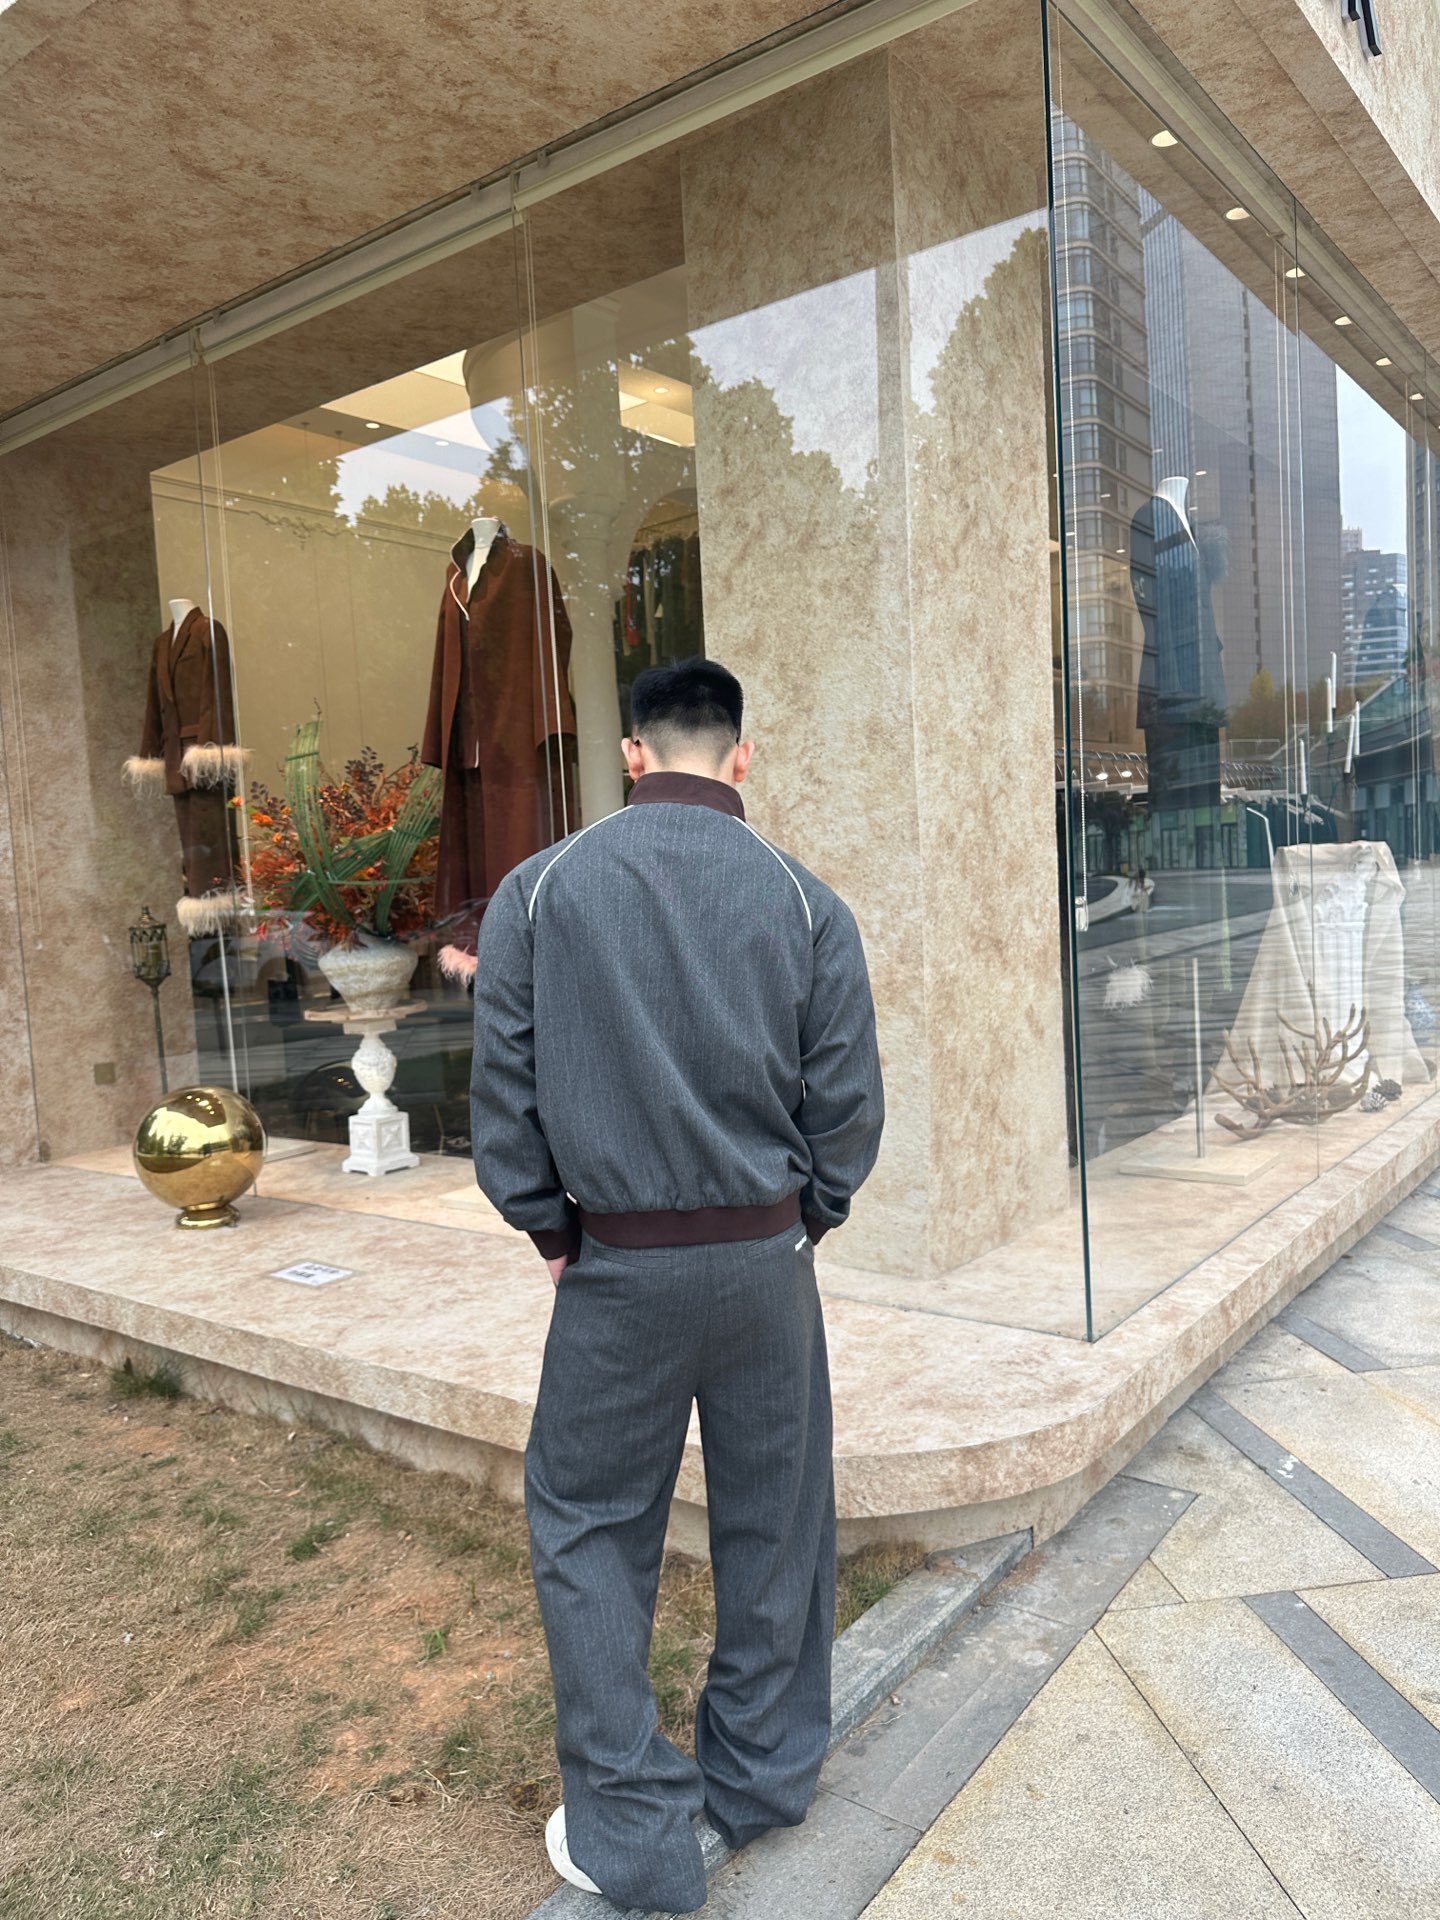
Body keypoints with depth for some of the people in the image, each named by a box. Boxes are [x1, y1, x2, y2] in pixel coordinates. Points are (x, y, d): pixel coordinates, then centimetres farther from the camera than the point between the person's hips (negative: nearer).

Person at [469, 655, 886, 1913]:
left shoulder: (538, 891, -6)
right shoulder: (807, 903, -5)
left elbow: (503, 1090, -4)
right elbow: (848, 1104, -3)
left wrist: (552, 1231, 8)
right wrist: (801, 1222, 12)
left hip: (617, 1268, -1)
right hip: (767, 1262, 2)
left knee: (590, 1528, 16)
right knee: (774, 1525, 18)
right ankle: (760, 1783, 36)